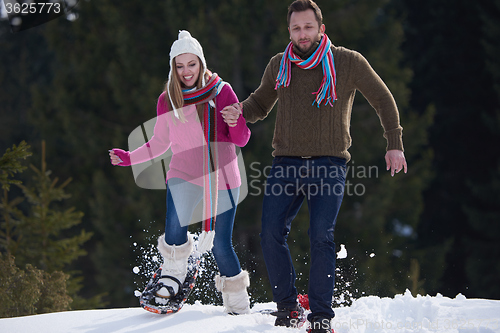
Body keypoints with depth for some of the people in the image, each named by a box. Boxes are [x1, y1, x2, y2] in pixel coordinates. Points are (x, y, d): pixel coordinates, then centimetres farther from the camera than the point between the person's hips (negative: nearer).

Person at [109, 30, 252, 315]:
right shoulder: (168, 100, 5)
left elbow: (241, 140, -3)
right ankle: (173, 276, 4)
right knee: (175, 231, -24)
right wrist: (129, 158, 6)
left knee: (220, 244, -3)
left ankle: (238, 304, 19)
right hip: (183, 175, 2)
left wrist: (237, 122, -24)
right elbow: (160, 143, 18)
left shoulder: (221, 91, -3)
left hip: (221, 178, -1)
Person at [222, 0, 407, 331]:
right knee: (271, 233, -9)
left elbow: (383, 100, 11)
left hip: (329, 164, -3)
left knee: (321, 236, -17)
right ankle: (288, 306, 7)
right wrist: (240, 111, 1)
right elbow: (261, 104, 24)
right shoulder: (279, 66, 9)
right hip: (287, 163, 3)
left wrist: (395, 145, 6)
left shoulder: (349, 63, 1)